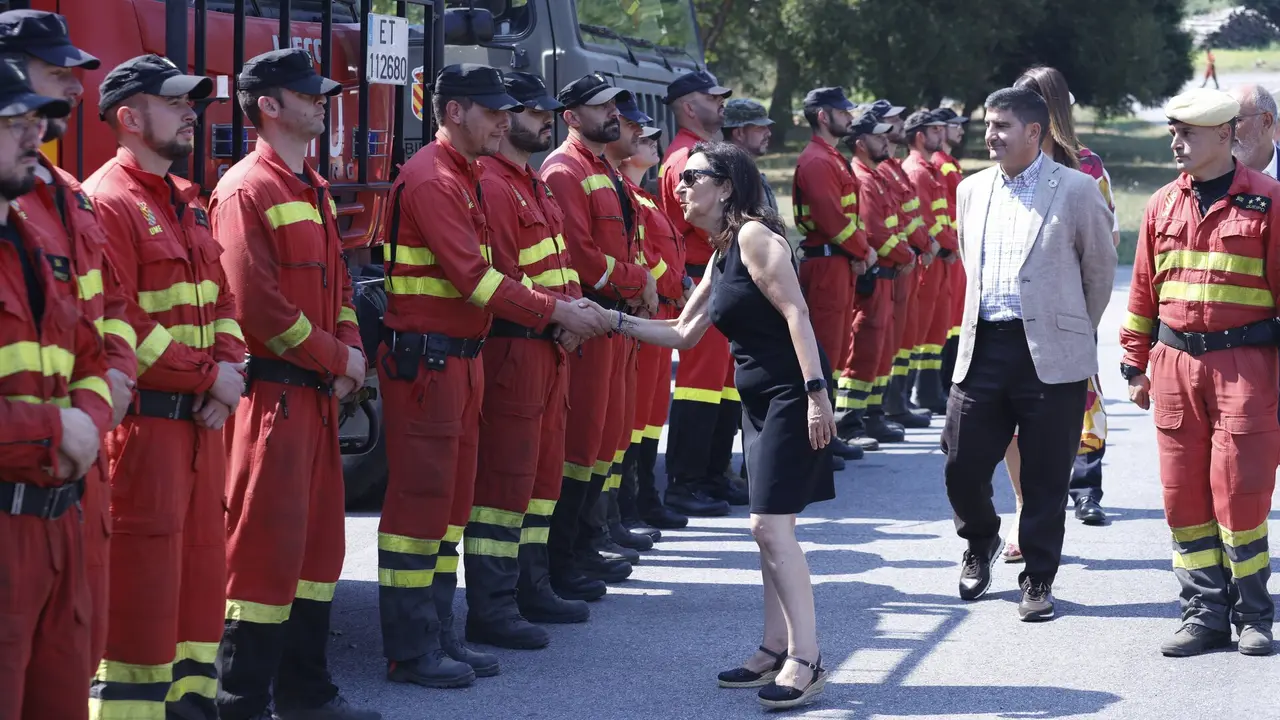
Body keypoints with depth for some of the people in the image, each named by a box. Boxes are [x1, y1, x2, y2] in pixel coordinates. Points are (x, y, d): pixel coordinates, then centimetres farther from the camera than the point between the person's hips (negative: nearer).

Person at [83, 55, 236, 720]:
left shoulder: (187, 203, 17)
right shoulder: (108, 202, -13)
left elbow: (221, 299, 18)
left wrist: (230, 370, -1)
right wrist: (208, 375, -14)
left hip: (200, 422, 9)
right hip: (143, 422, -9)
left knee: (200, 568, 14)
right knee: (141, 580, -5)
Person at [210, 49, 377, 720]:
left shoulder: (314, 191, 16)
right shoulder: (246, 190, -12)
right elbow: (254, 302, -19)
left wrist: (351, 351, 2)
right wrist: (335, 357, -12)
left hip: (318, 391, 9)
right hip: (271, 393, -9)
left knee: (320, 537, 13)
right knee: (267, 544, -6)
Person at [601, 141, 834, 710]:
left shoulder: (754, 235, -12)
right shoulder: (722, 256, 17)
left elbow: (796, 313, -20)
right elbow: (683, 333, 22)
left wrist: (817, 393, -26)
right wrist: (615, 321, 15)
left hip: (792, 395, -10)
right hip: (759, 398, 10)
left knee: (771, 525, -13)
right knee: (769, 528, 11)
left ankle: (805, 659, -10)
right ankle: (775, 649, 17)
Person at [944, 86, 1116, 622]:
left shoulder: (1076, 189, -3)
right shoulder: (972, 190, 12)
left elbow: (1100, 268, 6)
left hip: (1051, 354, -4)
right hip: (983, 347, 4)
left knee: (1045, 477, 2)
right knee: (962, 465, 3)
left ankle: (1038, 578, 16)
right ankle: (981, 543, 31)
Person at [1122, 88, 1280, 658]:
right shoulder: (1162, 205, 10)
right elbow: (1143, 290, 15)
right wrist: (1135, 364, 14)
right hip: (1175, 362, 4)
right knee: (1183, 496, 5)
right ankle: (1204, 613, 14)